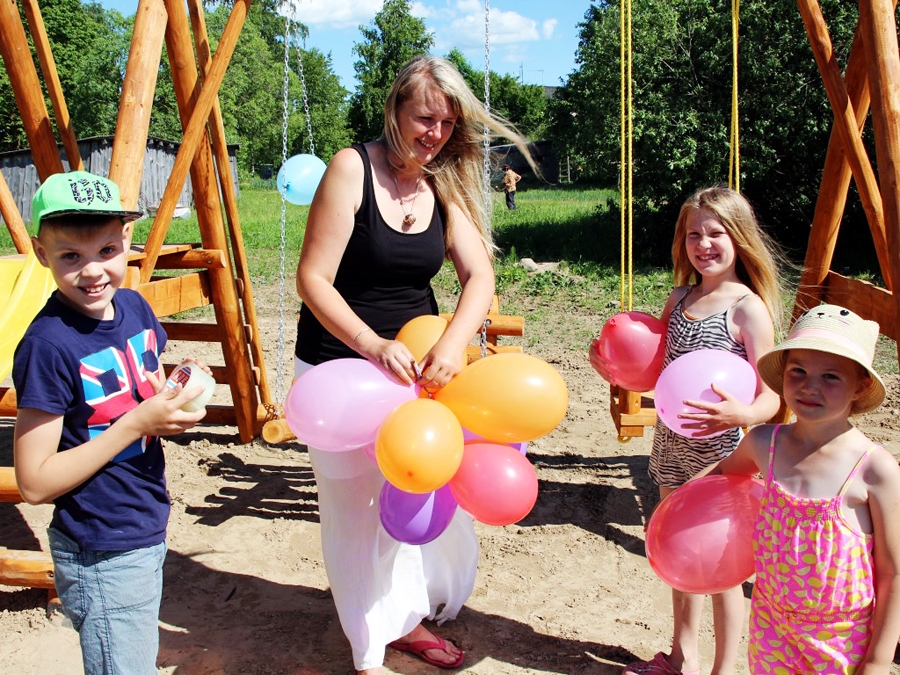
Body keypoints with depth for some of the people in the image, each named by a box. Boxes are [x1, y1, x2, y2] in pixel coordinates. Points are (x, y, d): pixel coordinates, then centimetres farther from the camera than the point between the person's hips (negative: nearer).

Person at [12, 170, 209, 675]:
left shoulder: (134, 307, -3)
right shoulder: (48, 346, -23)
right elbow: (35, 482, -20)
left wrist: (178, 396, -9)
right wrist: (140, 421, -25)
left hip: (149, 534, 7)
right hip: (102, 557, -7)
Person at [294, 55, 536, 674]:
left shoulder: (445, 187, 2)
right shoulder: (353, 168, -14)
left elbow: (480, 275, -8)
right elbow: (314, 280, -17)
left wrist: (452, 345, -26)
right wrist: (372, 344, -31)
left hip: (416, 362, 5)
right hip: (342, 365, -5)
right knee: (359, 510, 5)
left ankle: (408, 617, 39)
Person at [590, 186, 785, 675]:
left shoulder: (748, 308, -14)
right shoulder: (679, 297, 5)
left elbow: (771, 397, -18)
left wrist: (740, 415, -38)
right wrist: (616, 369, 0)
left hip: (718, 449, -6)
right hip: (670, 441, 7)